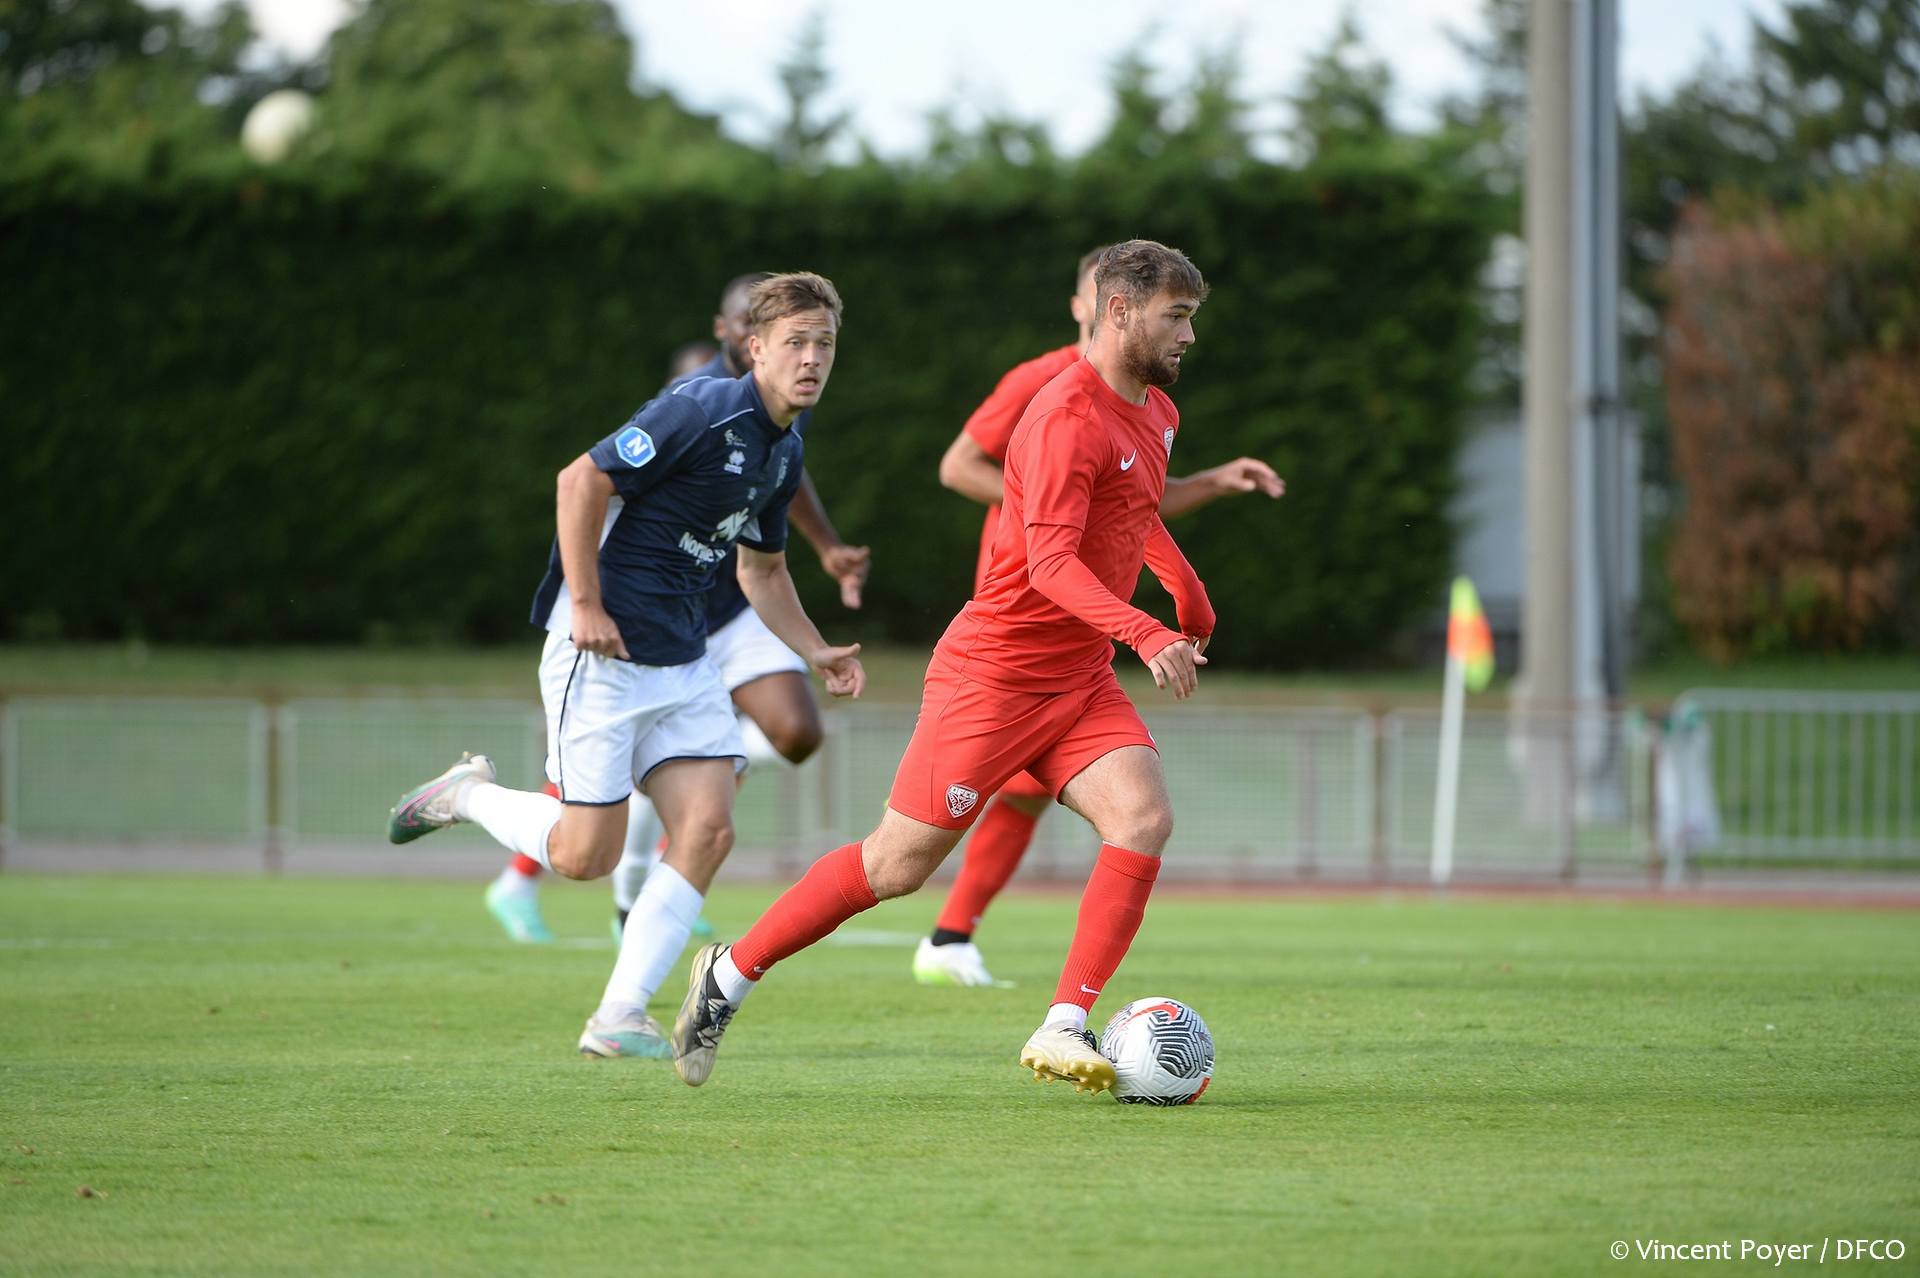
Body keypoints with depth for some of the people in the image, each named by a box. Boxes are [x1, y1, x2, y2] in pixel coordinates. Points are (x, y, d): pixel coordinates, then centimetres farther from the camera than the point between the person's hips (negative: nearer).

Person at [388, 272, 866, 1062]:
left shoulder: (783, 453, 11)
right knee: (584, 856, -7)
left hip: (683, 662, 8)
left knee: (707, 830, -7)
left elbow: (763, 570, 25)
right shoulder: (703, 411, -16)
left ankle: (620, 1014, -2)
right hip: (602, 651, -8)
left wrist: (817, 654, 13)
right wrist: (586, 604, -20)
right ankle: (467, 795, 22)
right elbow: (582, 480, -18)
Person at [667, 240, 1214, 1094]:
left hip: (1081, 681, 8)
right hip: (993, 672, -8)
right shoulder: (1066, 417, -19)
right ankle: (730, 976, 16)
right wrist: (1145, 635, -41)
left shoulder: (1155, 415, 11)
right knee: (899, 863, -3)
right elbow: (1050, 559, -30)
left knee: (1144, 818, -16)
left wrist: (1190, 595, 38)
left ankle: (1063, 1032, -15)